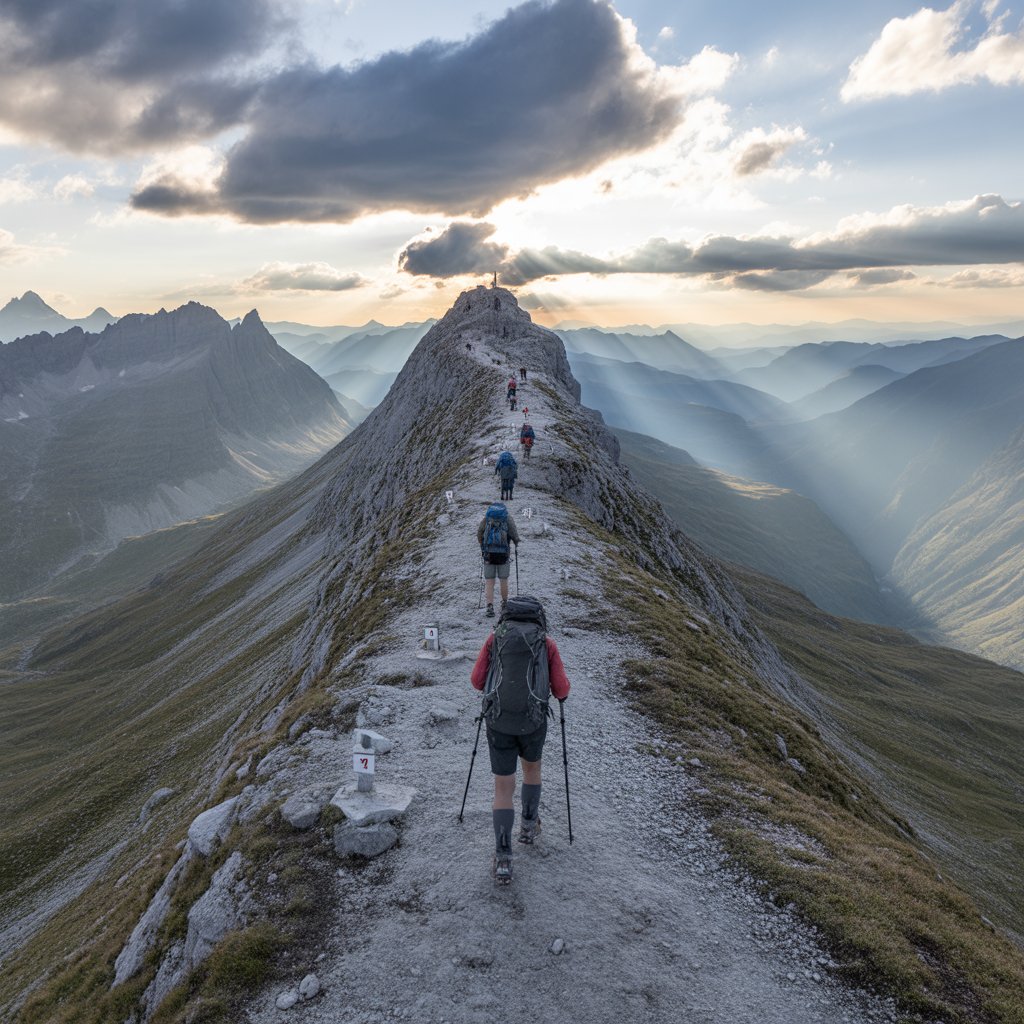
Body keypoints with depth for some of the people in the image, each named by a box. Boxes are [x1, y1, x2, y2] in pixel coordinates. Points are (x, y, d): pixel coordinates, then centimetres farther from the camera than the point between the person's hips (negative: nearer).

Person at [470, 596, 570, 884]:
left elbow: (476, 681, 4)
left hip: (499, 721, 0)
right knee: (532, 767, 30)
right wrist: (561, 689, 25)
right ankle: (529, 827, 42)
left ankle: (502, 861, 3)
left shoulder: (495, 638, 6)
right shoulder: (547, 643, 4)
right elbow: (561, 690, 2)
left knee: (504, 788, 8)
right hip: (533, 722, 0)